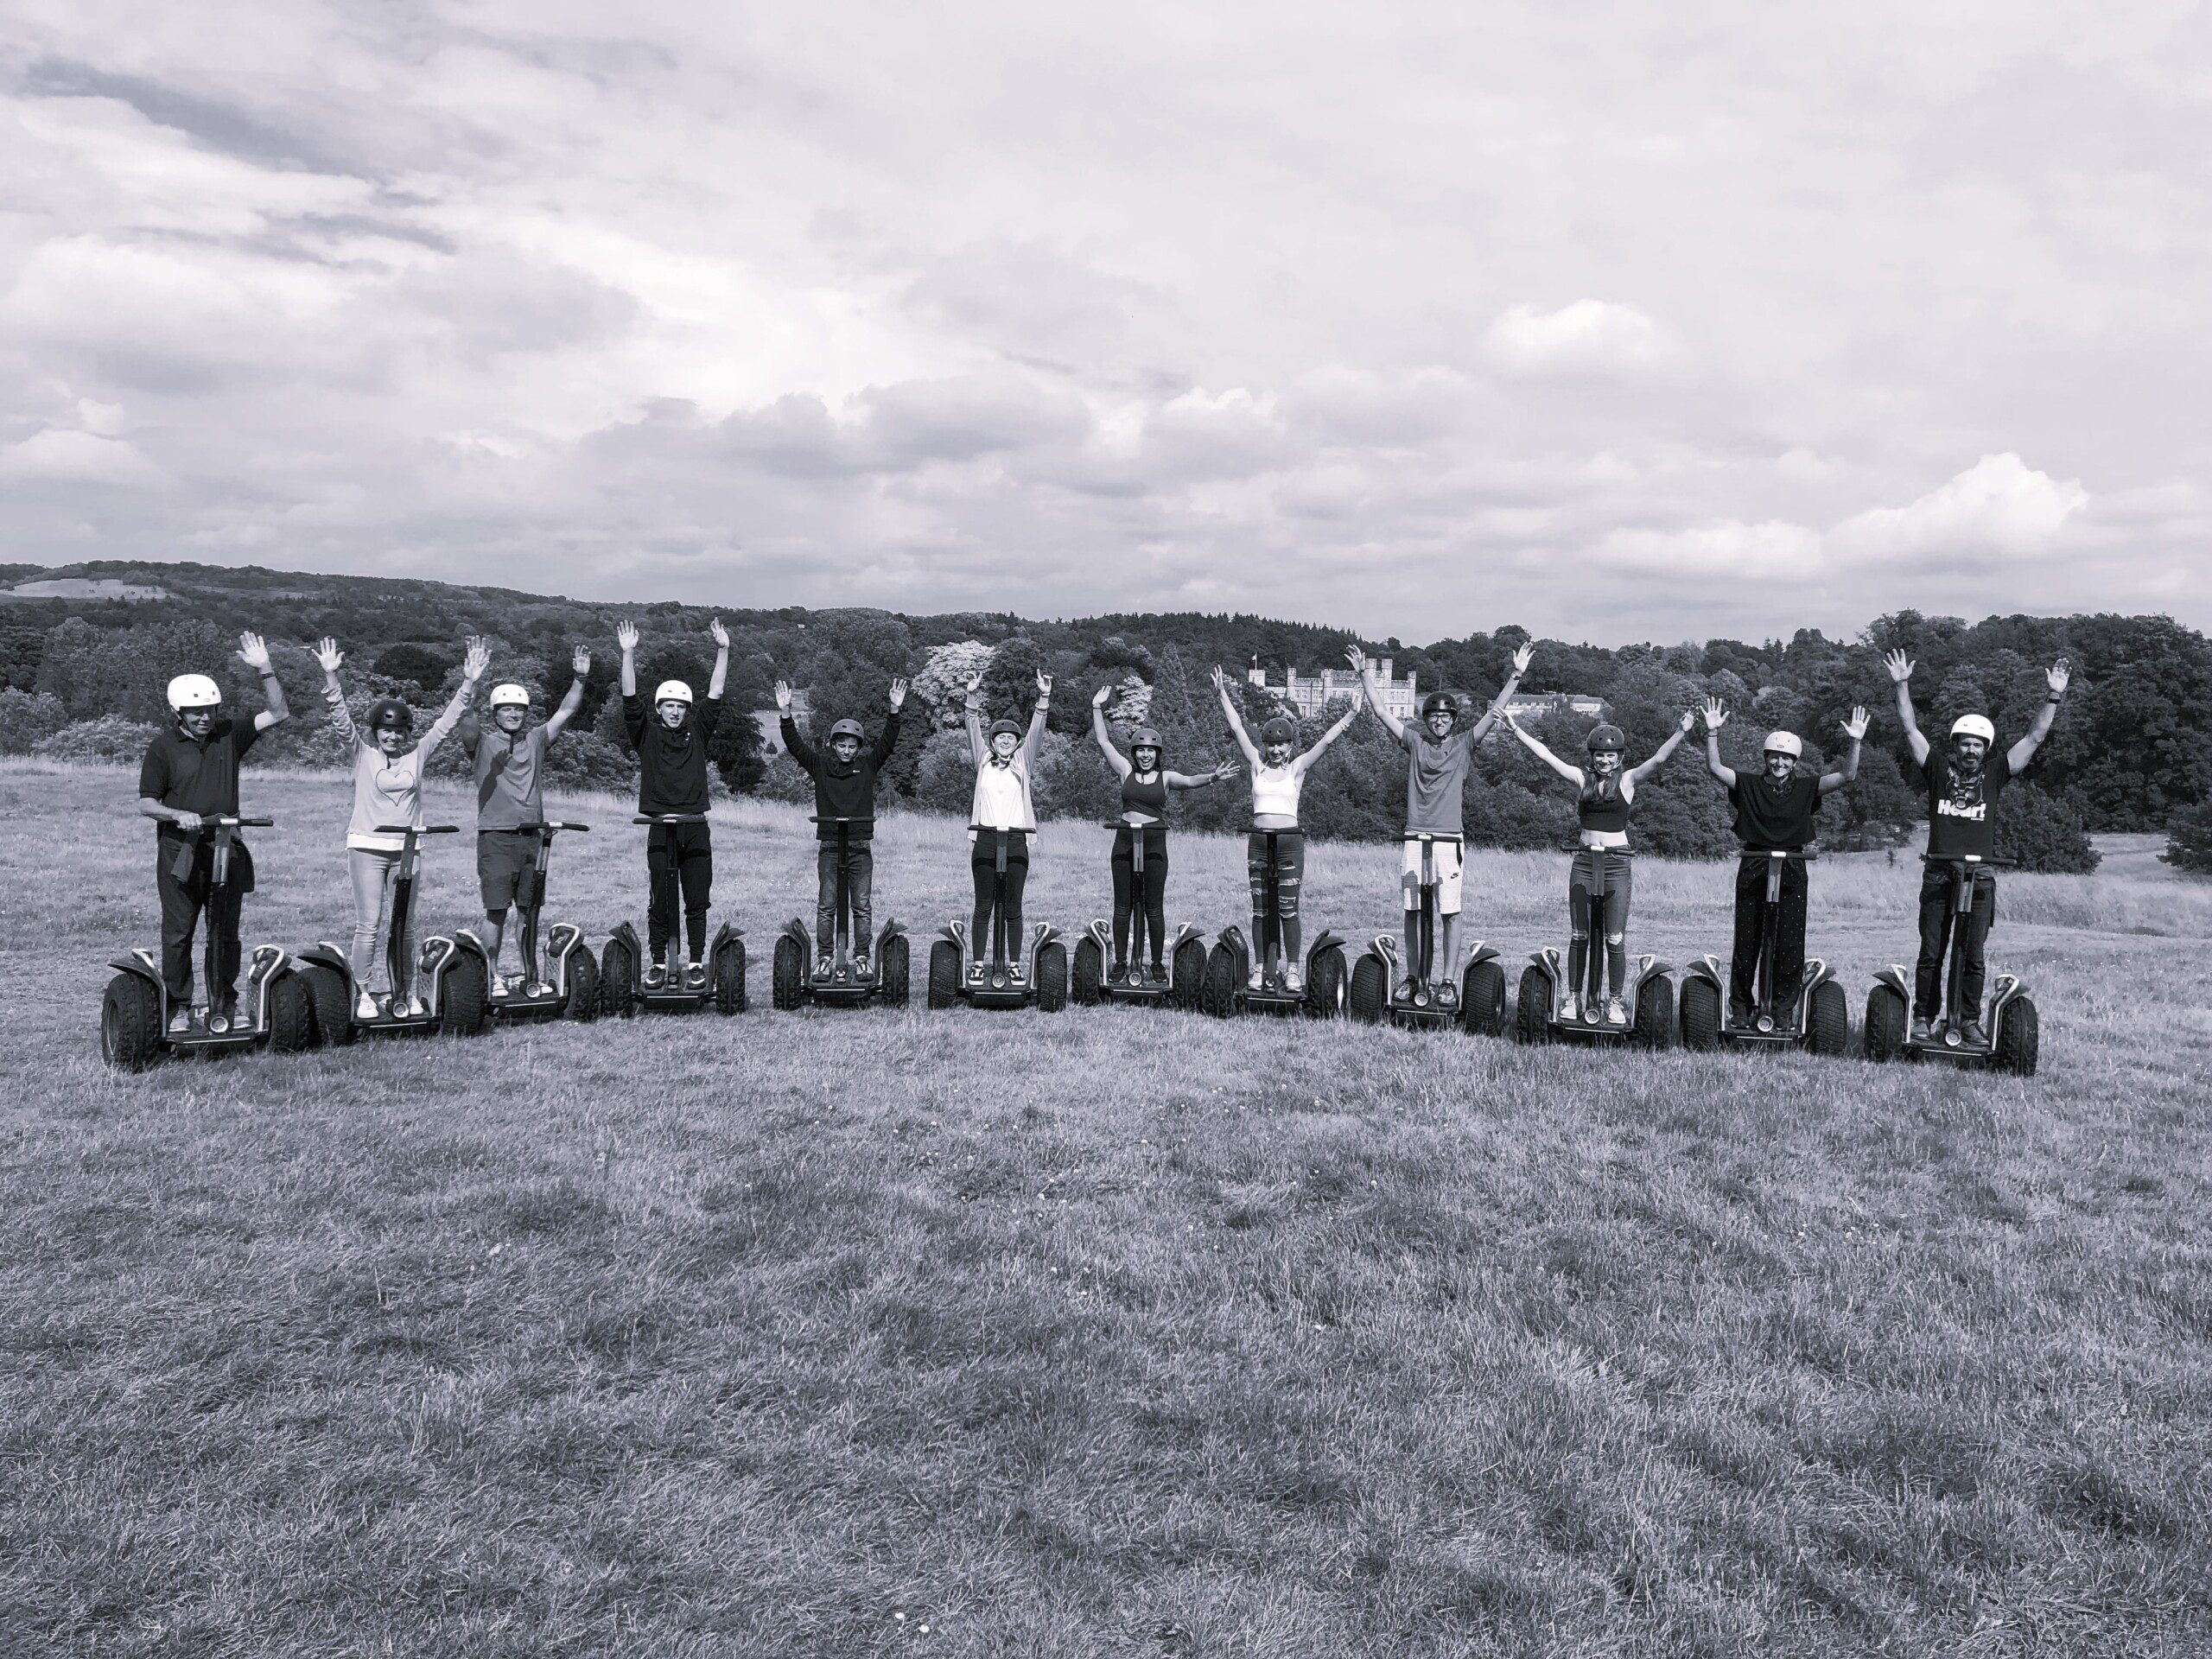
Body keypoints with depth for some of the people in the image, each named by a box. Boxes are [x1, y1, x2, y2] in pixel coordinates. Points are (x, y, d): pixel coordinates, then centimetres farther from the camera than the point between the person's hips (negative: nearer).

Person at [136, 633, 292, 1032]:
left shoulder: (228, 734, 5)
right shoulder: (163, 747, -3)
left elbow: (278, 714, 0)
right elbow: (146, 805, -3)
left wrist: (264, 670, -11)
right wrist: (179, 815, -23)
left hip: (226, 848, 3)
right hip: (179, 850, -2)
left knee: (226, 931, 8)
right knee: (178, 932, 3)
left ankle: (224, 1004, 19)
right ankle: (178, 1007, 13)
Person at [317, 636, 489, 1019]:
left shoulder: (417, 754, 7)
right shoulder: (363, 751, 2)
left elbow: (447, 720, 4)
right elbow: (340, 714, -8)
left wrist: (469, 682, -4)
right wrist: (330, 675, -20)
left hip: (406, 848, 3)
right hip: (367, 846, -2)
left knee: (405, 926, 6)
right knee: (369, 926, -4)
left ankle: (404, 993, 14)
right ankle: (361, 994, 4)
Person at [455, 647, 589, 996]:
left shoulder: (535, 741, 14)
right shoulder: (483, 743, 4)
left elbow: (566, 711, 9)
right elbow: (468, 722, -15)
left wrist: (580, 679, -3)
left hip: (531, 836, 3)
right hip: (495, 838, -3)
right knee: (496, 909, -2)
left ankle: (530, 972, 15)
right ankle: (493, 975, 6)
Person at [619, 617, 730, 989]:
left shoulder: (697, 732, 11)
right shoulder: (647, 733, 7)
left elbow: (715, 696, 6)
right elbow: (630, 699, -3)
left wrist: (723, 651, -1)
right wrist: (628, 655, -12)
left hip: (695, 829, 1)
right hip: (660, 829, -1)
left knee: (697, 899, 3)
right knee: (659, 900, 3)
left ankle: (696, 964, 10)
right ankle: (658, 963, 12)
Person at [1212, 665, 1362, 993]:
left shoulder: (1297, 767, 5)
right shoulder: (1257, 765, 9)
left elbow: (1327, 739, 0)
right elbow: (1237, 728, 9)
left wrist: (1351, 715, -6)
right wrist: (1223, 694, 8)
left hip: (1289, 841, -2)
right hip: (1258, 841, 2)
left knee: (1288, 909, -2)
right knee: (1260, 909, 6)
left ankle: (1293, 969, 4)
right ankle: (1260, 969, 11)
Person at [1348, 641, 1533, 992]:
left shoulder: (1463, 745, 8)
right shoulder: (1415, 742, 10)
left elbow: (1495, 710, 3)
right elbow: (1380, 710, 9)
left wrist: (1516, 676, -4)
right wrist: (1363, 673, 5)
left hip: (1450, 839, -1)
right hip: (1415, 837, 1)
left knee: (1451, 912, -2)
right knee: (1413, 910, 3)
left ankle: (1449, 979, 2)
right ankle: (1413, 979, 10)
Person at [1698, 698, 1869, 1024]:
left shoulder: (1806, 788, 8)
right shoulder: (1749, 784, 5)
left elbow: (1847, 776, 0)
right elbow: (1715, 768, -5)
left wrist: (1855, 743, -12)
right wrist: (1712, 733, -16)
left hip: (1792, 871, 0)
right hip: (1753, 868, 0)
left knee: (1789, 943, 0)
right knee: (1746, 940, 3)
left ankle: (1783, 1009, 8)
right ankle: (1740, 1008, 11)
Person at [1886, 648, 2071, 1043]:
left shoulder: (1994, 775, 10)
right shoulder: (1939, 770, 8)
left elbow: (2035, 736, 9)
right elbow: (1911, 729, 6)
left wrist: (2054, 696, 4)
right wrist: (1902, 685, 0)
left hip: (1979, 878, 1)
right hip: (1938, 875, 0)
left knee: (1972, 955, 2)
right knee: (1931, 953, 2)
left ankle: (1970, 1021, 9)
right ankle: (1923, 1018, 9)